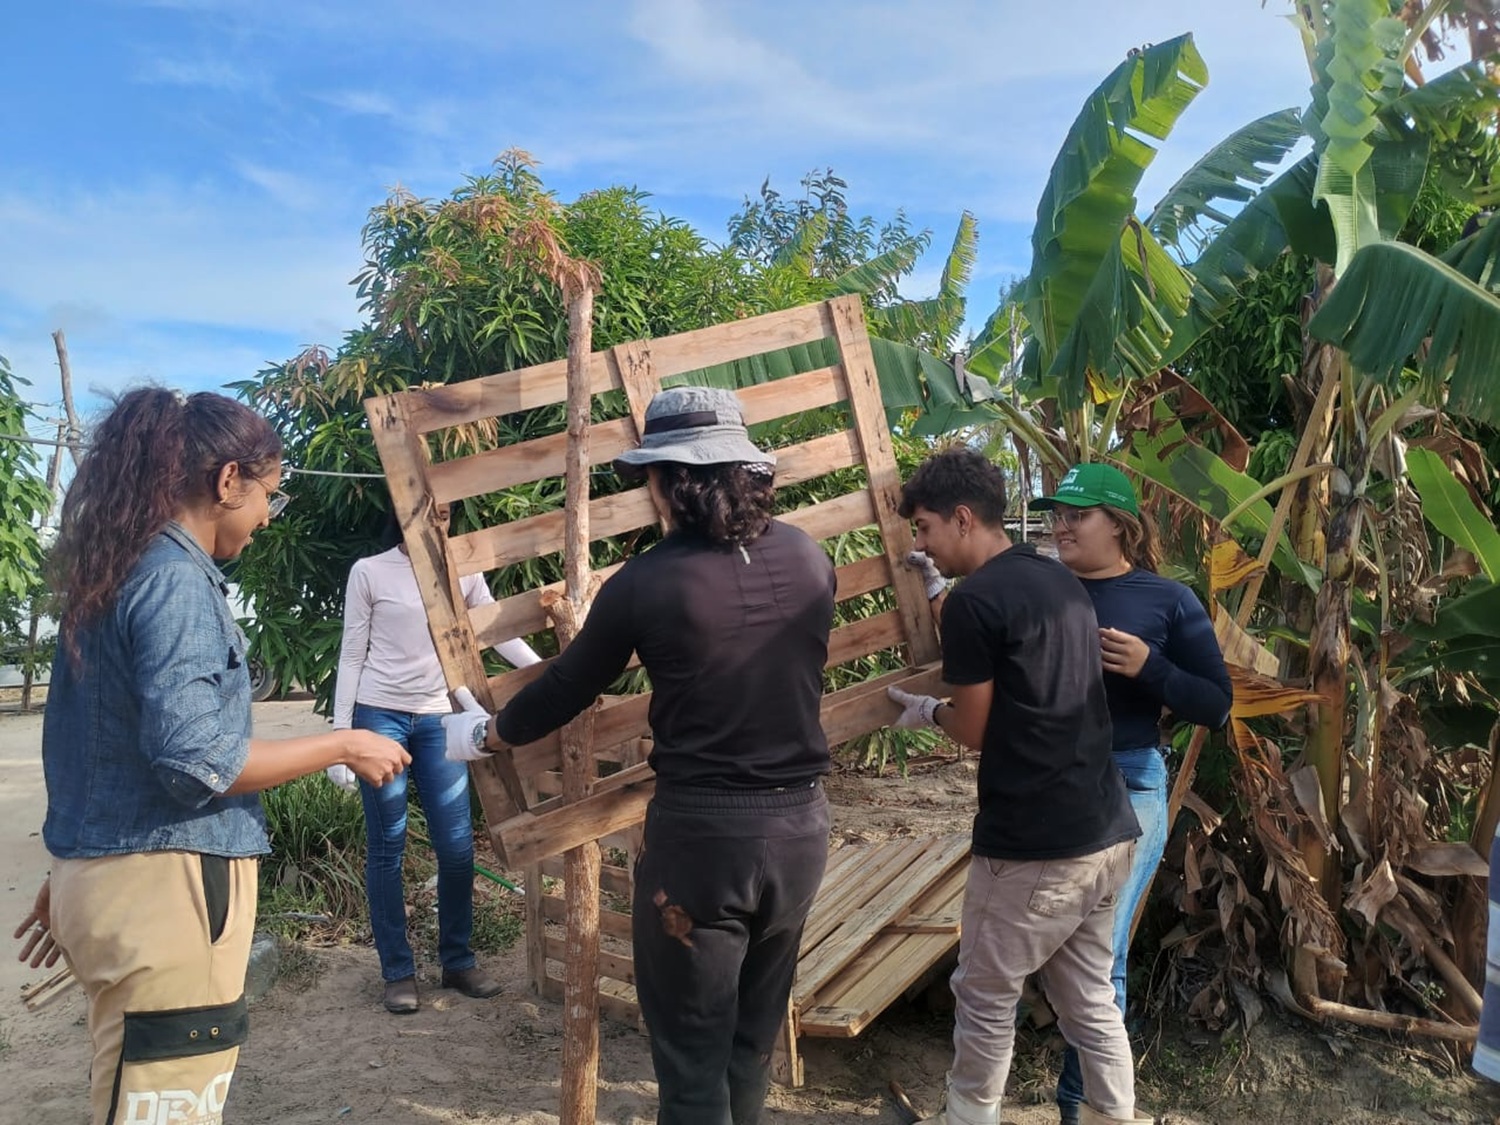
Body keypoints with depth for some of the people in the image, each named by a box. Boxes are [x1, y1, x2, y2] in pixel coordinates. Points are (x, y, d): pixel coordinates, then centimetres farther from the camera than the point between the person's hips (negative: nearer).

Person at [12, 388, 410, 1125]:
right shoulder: (176, 580, -16)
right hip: (162, 886, -9)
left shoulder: (115, 571, 12)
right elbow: (193, 759, -23)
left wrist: (68, 877, 27)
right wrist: (342, 747, -13)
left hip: (105, 871, 10)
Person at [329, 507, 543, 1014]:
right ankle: (398, 971, 16)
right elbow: (352, 657, 0)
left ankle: (458, 961, 19)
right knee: (386, 848, 4)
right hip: (380, 716, -2)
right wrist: (341, 735, -4)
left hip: (439, 720, 3)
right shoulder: (369, 572, -2)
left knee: (457, 847, 2)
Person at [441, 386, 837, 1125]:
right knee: (754, 1036, 23)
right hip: (799, 822, 5)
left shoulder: (647, 582, -14)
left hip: (701, 831, -5)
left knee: (692, 1052, 12)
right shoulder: (808, 558, -1)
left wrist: (485, 734, 19)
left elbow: (566, 689, -1)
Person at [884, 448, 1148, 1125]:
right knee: (1090, 997, 19)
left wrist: (926, 711, 13)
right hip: (1107, 833, 8)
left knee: (985, 996, 12)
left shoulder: (973, 600, -15)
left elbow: (974, 731, -8)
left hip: (1032, 846, -8)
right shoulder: (1061, 581, 9)